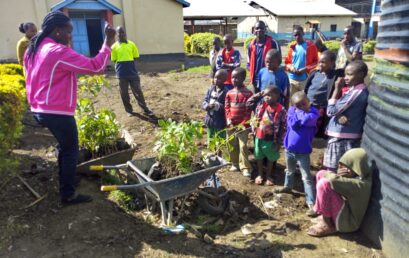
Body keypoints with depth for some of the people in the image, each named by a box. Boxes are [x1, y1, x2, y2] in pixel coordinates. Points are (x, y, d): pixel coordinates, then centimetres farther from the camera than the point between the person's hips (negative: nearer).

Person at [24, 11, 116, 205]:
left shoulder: (35, 50, 10)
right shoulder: (59, 52, -19)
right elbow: (95, 66, -23)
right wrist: (108, 42, -17)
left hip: (40, 110, 10)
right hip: (58, 112, -9)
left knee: (65, 147, 24)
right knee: (70, 151, 4)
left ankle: (65, 180, 39)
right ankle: (68, 195, 13)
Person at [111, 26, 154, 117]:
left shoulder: (131, 44, 4)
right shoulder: (114, 46, 1)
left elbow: (136, 57, 8)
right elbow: (114, 60, 3)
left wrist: (129, 62, -2)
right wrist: (122, 63, -8)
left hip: (132, 72, 0)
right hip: (121, 73, 0)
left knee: (138, 91, 2)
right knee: (124, 93, 8)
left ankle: (145, 109, 10)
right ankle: (129, 110, 22)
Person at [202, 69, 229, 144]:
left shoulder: (226, 92, -15)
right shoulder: (210, 89, 4)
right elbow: (204, 101, 4)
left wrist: (218, 106, -26)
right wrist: (208, 106, -16)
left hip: (221, 122, -6)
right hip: (210, 120, 6)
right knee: (210, 141, 21)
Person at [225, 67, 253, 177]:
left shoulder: (248, 93, -9)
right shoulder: (229, 93, 3)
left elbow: (249, 110, -10)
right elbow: (226, 107, 5)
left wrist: (244, 122, -16)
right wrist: (228, 119, -6)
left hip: (243, 125, -4)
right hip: (231, 124, 5)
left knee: (243, 146, -4)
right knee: (232, 145, 14)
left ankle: (245, 167, 6)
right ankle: (235, 164, 31)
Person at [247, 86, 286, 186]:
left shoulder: (281, 110, -17)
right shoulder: (261, 104, -5)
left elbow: (283, 127, -13)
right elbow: (249, 103, 6)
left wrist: (279, 142, -12)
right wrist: (259, 94, -4)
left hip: (271, 139, -3)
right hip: (259, 137, 3)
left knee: (270, 158, 17)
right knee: (259, 157, 19)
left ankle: (268, 176, 37)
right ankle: (260, 175, 39)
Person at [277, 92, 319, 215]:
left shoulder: (313, 112, -9)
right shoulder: (292, 110, -4)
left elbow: (308, 120, -31)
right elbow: (293, 124, -20)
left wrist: (300, 112, -14)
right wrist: (301, 112, -16)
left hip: (303, 151, -4)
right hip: (289, 148, 4)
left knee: (307, 177, -4)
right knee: (290, 171, 27)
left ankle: (311, 203, -2)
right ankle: (288, 186, 53)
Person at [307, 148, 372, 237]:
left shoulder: (361, 183, -28)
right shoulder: (355, 175, -1)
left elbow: (334, 180, -39)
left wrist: (327, 174, -16)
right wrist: (338, 175, -21)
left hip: (347, 222, -9)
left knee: (324, 184, -29)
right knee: (321, 174, 1)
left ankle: (327, 225, -11)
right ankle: (326, 216, 6)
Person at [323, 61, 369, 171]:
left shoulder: (356, 92, -21)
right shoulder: (361, 91, 9)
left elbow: (331, 111, -18)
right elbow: (340, 109, 9)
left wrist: (337, 89, -12)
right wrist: (339, 116, -14)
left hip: (341, 138, -9)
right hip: (349, 137, 9)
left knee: (332, 171, -1)